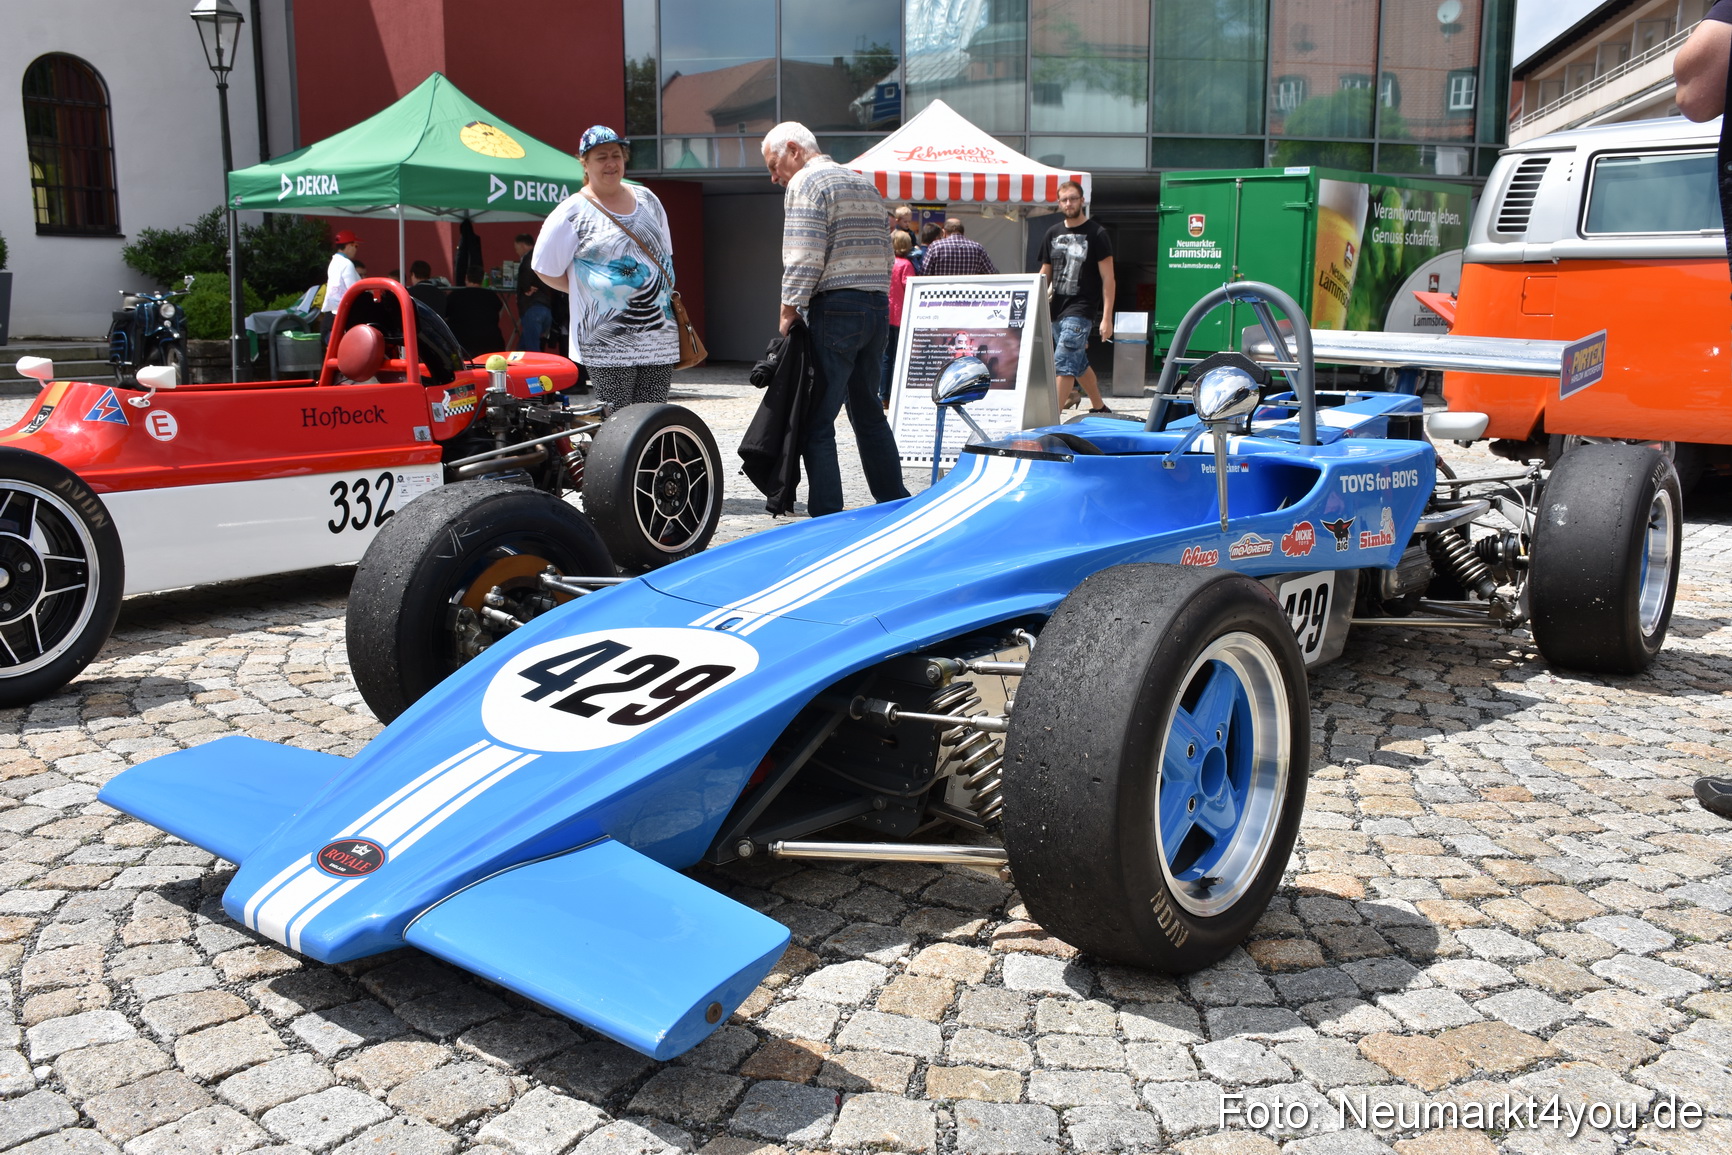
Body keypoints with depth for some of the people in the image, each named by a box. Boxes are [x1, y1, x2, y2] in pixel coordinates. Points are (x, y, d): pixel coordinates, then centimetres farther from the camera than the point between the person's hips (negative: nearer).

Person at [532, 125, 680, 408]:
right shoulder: (572, 213, -3)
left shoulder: (647, 199, 14)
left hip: (659, 338, 5)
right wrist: (589, 292, 1)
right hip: (608, 344, -5)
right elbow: (546, 271, -1)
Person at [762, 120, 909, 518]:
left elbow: (804, 259, -15)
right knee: (868, 412, 16)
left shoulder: (805, 182, -4)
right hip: (878, 307, 8)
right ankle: (896, 504, 20)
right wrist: (873, 298, 19)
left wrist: (788, 312, -9)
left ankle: (826, 515, -6)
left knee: (817, 421, -5)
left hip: (836, 308, -8)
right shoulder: (864, 183, 21)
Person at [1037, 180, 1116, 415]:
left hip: (1081, 310, -6)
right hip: (1056, 309, 7)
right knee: (1079, 364, 16)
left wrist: (1106, 317, -14)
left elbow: (1108, 278, -6)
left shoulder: (1095, 233, -4)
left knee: (1064, 363, -16)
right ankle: (1099, 408, 32)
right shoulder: (1053, 233, 13)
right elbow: (1045, 274, 18)